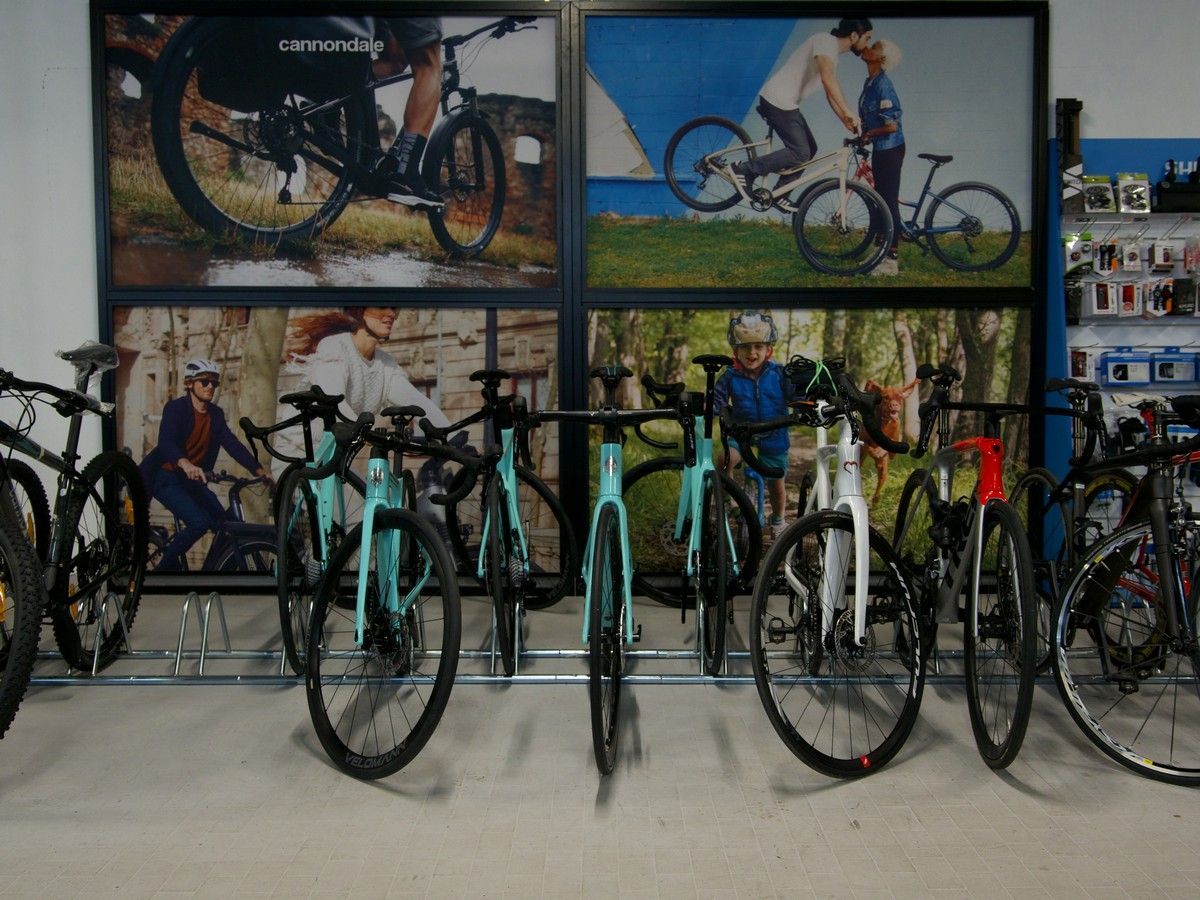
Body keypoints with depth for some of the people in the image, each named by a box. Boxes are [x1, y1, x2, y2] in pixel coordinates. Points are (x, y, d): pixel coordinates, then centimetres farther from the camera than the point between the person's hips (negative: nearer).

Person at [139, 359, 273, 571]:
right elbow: (165, 442, -31)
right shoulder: (175, 408, -15)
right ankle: (165, 566, -4)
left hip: (192, 479, 7)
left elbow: (232, 444, -2)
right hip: (165, 477, -7)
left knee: (224, 525, -6)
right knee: (199, 522, -24)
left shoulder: (216, 414, 4)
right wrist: (185, 464, -52)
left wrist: (258, 469, -17)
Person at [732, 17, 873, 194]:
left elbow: (831, 94, 19)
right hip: (777, 101, -10)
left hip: (787, 104, 10)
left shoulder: (833, 54, 17)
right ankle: (744, 170, -9)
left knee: (810, 149, 12)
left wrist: (847, 122, 6)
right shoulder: (826, 41, -13)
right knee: (800, 154, -12)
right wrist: (848, 112, -34)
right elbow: (827, 78, -31)